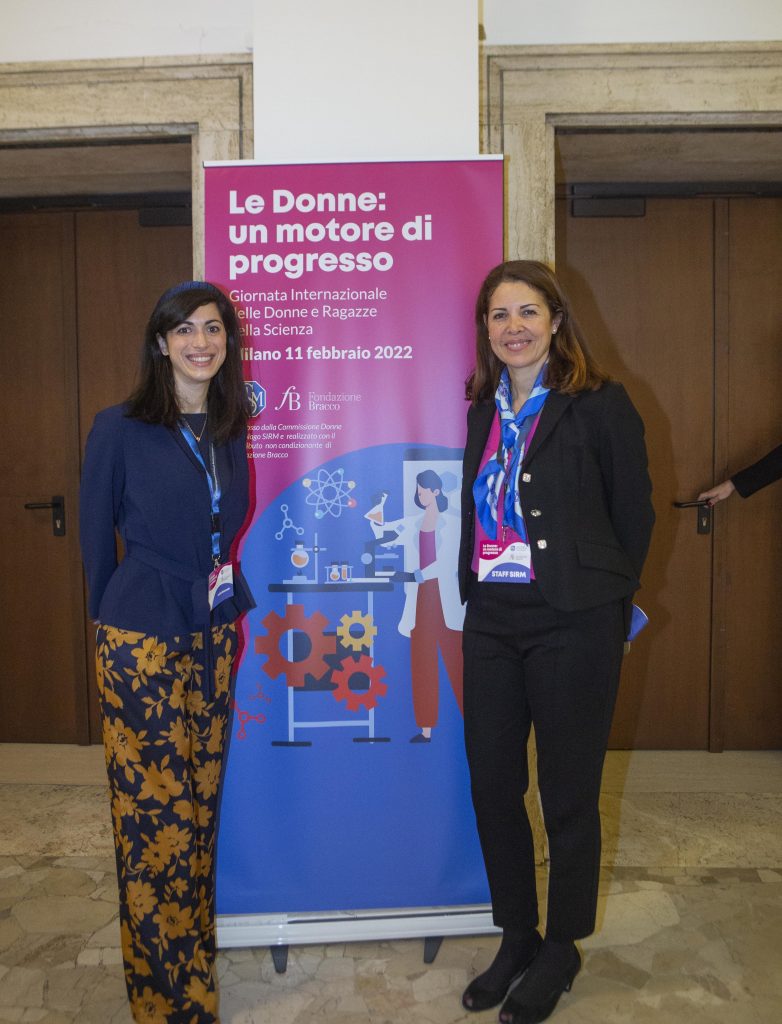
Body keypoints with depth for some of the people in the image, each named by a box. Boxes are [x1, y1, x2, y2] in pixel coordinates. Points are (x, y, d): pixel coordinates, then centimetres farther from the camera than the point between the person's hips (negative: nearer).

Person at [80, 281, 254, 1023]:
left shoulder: (230, 431, 7)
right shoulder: (119, 429, -8)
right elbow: (97, 538, 0)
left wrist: (227, 594, 10)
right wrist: (116, 620, 7)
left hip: (213, 640, 5)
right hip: (142, 642, -5)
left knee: (199, 806, 15)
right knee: (156, 816, 1)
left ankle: (193, 957, 34)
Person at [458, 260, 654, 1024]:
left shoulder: (599, 404, -7)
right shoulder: (484, 410, 9)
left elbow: (633, 515, -2)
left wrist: (603, 601, 3)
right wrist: (475, 593, 7)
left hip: (572, 624, -5)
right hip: (492, 622, 6)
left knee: (568, 791, 9)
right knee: (491, 784, 12)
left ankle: (561, 949, 31)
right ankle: (516, 938, 34)